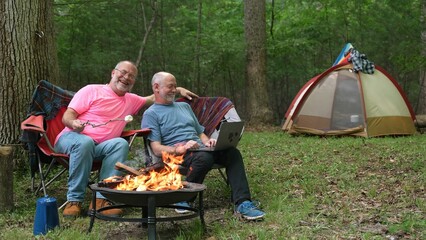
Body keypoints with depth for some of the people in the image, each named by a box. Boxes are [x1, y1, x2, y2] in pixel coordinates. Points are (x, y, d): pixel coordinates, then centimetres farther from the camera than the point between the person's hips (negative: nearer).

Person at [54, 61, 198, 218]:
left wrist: (178, 90, 24)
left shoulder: (131, 100, 23)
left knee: (121, 144, -30)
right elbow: (67, 116, 0)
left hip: (99, 148, 4)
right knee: (85, 142, -41)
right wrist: (74, 123, -23)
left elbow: (153, 99, 36)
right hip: (71, 138, -4)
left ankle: (102, 199, -35)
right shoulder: (92, 91, 5)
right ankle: (74, 199, -30)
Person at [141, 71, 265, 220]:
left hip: (199, 148, 6)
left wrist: (207, 142, 5)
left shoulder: (184, 106, 29)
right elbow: (157, 150, -6)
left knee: (232, 152, -22)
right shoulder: (151, 114, 6)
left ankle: (242, 203, -29)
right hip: (175, 154, -6)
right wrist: (180, 149, -22)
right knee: (204, 157, -38)